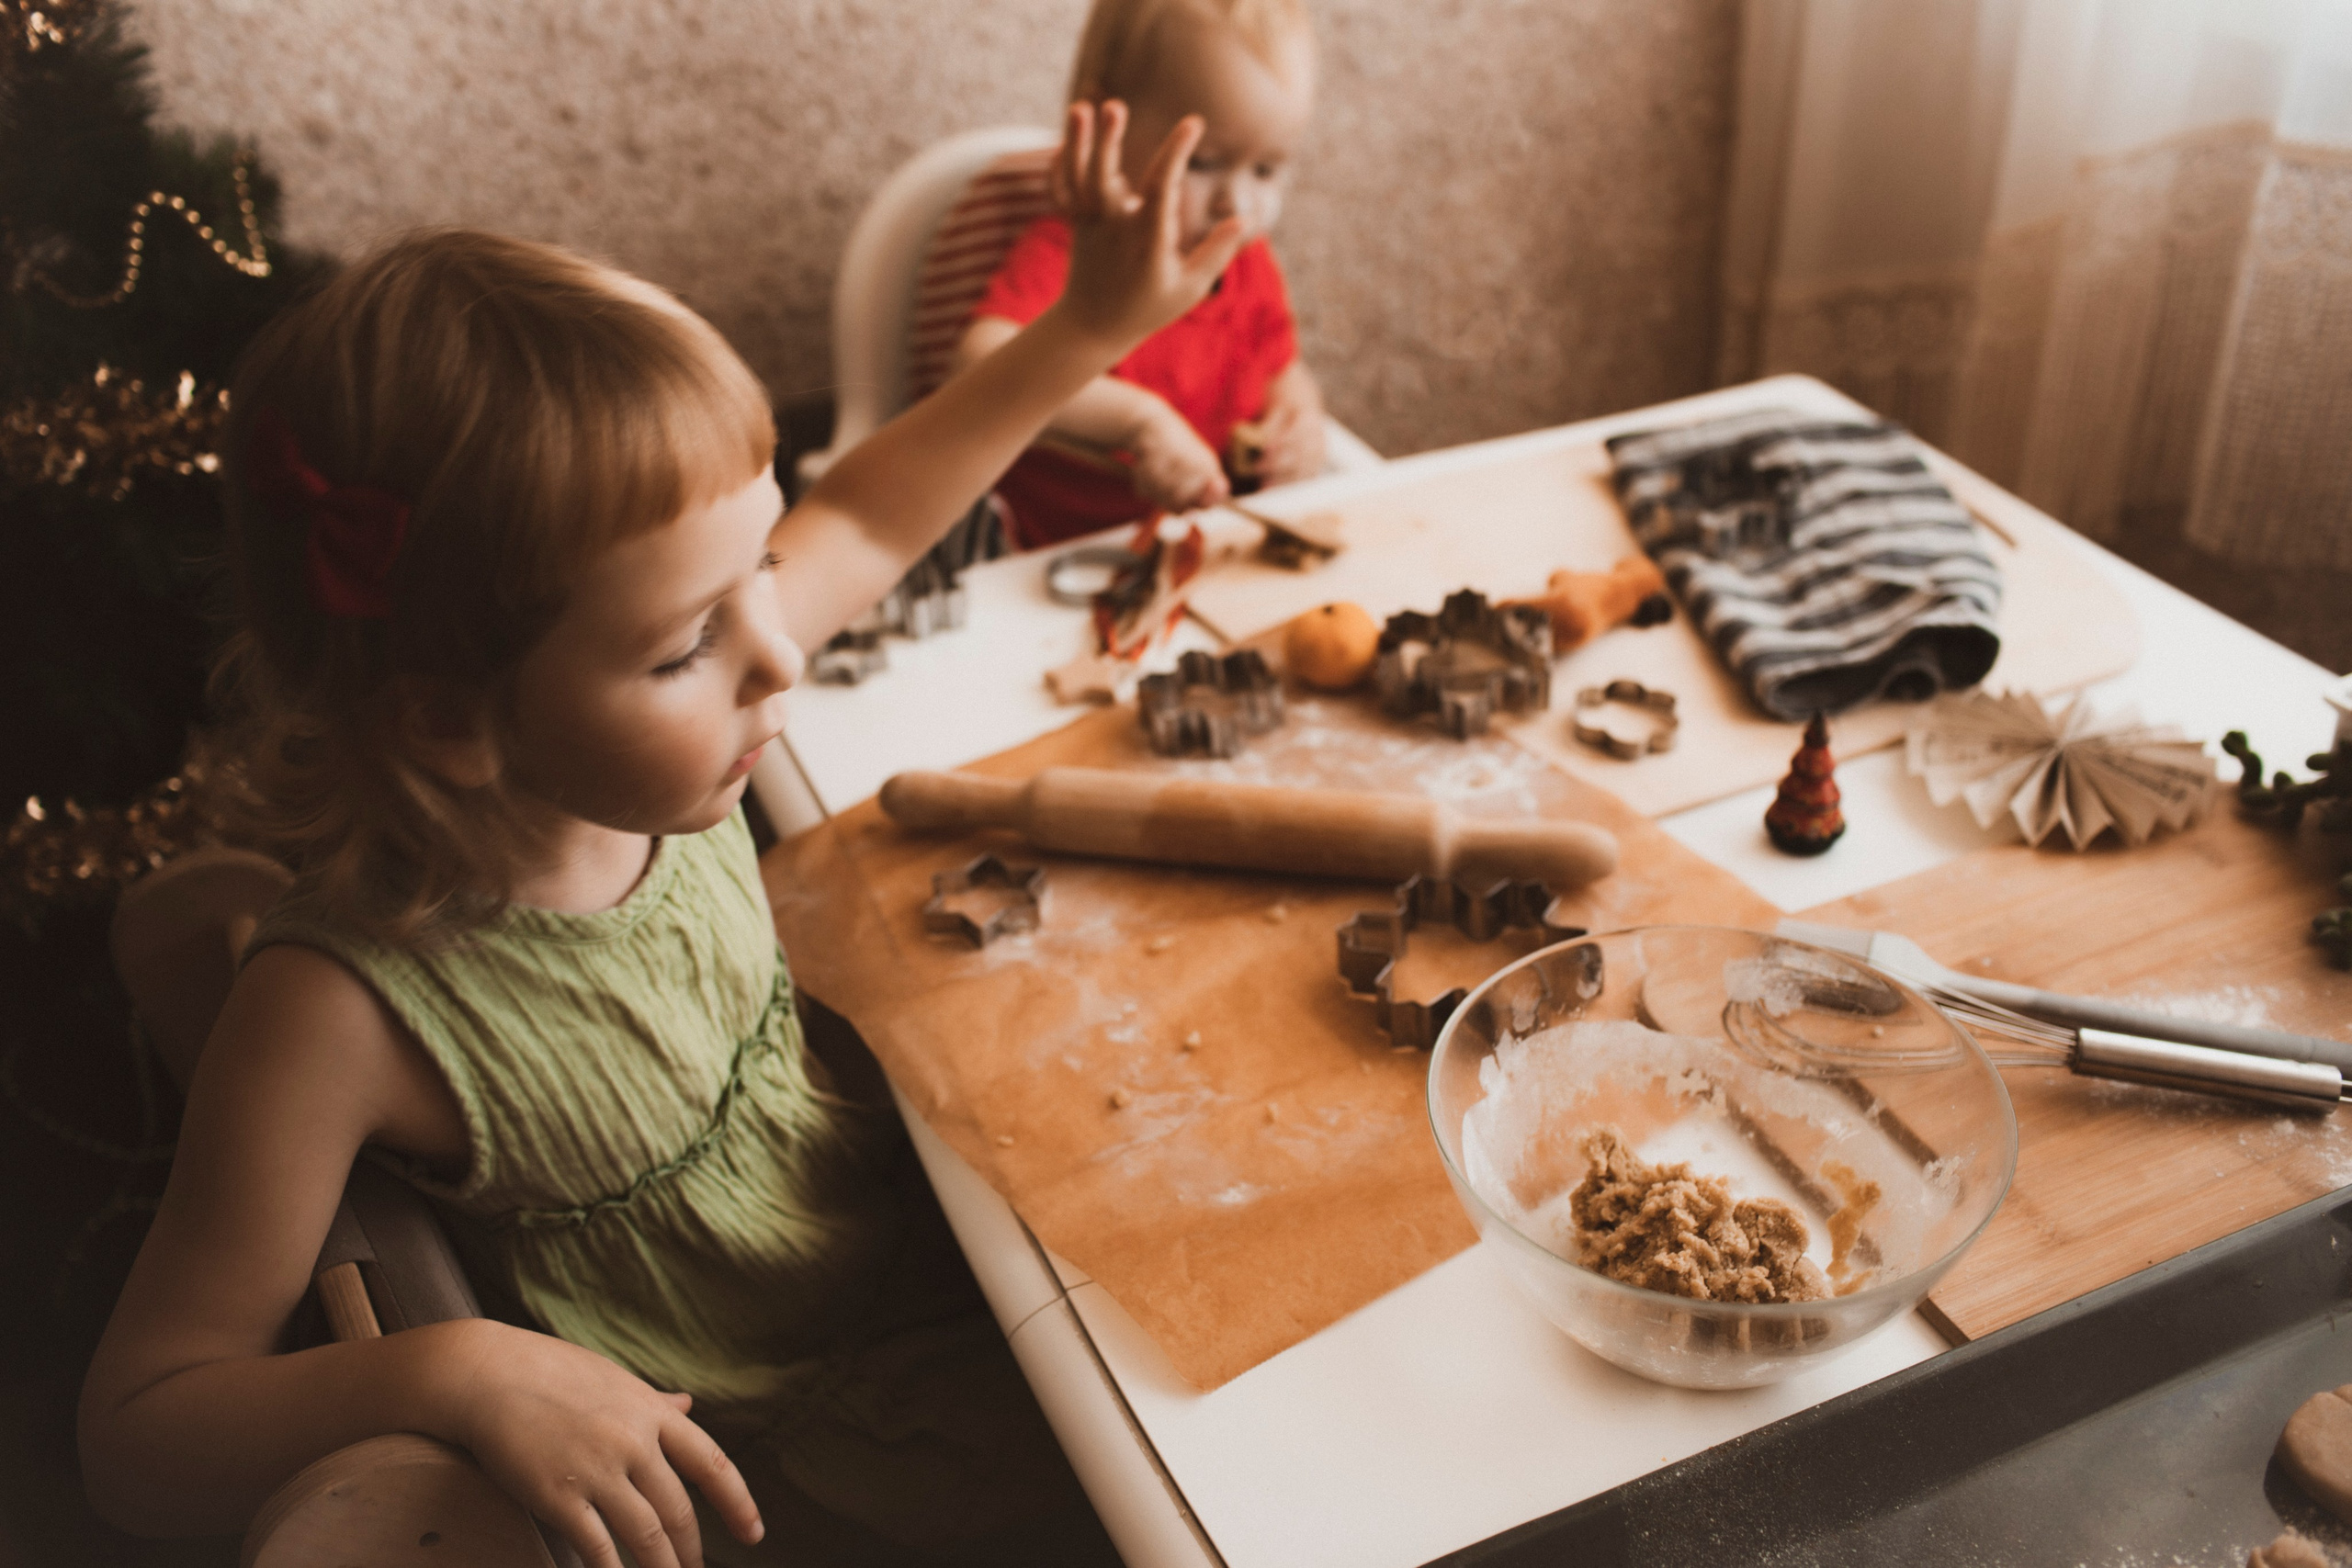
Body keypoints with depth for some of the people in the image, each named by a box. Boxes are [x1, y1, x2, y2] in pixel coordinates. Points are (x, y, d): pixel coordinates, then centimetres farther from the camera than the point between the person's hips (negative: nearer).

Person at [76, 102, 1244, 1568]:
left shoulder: (649, 748, -16)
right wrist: (451, 1371, -39)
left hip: (928, 1246, 6)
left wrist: (1091, 326, 2)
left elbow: (864, 521, 4)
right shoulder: (348, 1011, -32)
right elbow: (140, 1434, -21)